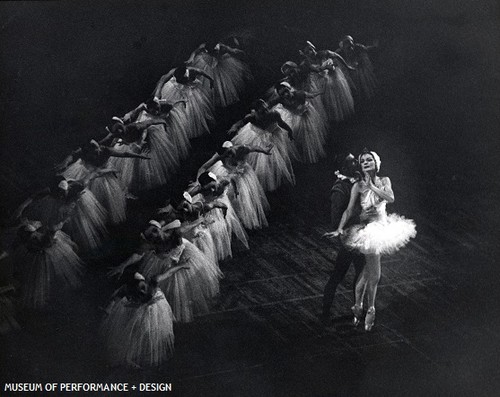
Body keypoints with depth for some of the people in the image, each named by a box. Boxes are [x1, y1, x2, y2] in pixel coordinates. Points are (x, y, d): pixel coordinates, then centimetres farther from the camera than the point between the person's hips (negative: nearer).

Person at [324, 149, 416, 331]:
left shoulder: (384, 181, 4)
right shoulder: (358, 186, -9)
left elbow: (391, 198, -12)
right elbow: (349, 210, -14)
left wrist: (372, 186, -14)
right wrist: (340, 229, -24)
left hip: (382, 226, 5)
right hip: (368, 227, -5)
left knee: (368, 271, 12)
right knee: (374, 273, -4)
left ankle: (359, 305, 25)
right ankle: (370, 310, 11)